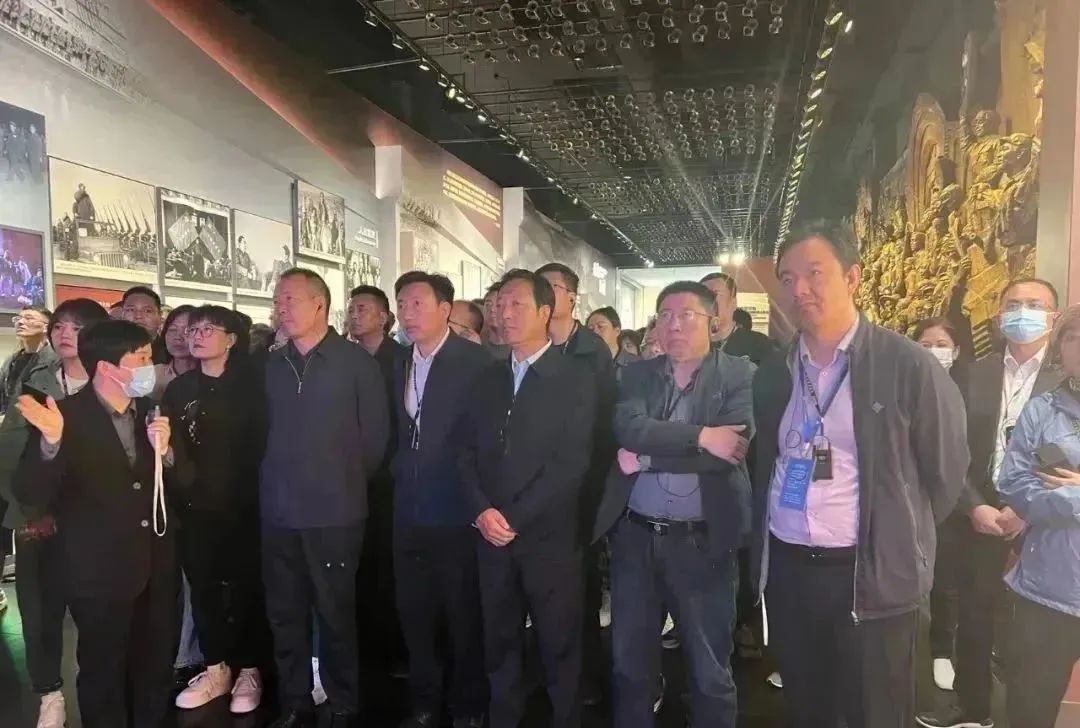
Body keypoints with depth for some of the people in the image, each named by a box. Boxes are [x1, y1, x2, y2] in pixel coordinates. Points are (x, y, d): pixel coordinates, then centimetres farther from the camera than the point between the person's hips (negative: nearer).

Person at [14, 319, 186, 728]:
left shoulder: (152, 412, 3)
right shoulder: (66, 416, -13)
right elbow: (31, 495, -18)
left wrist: (165, 450, -14)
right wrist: (51, 442, -36)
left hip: (156, 567, 5)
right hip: (99, 572, -5)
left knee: (156, 669, 17)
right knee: (103, 675, 12)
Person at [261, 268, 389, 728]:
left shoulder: (356, 362, -5)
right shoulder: (271, 365, 9)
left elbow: (375, 433, -2)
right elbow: (264, 431, 15)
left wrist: (348, 482, 4)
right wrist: (274, 481, 10)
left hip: (335, 511, -4)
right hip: (279, 510, 5)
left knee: (336, 615, 5)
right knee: (284, 615, 12)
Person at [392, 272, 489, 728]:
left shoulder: (476, 362, -9)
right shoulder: (399, 366, 10)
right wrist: (401, 474, 6)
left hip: (456, 510, -6)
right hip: (410, 511, 6)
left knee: (463, 616, 8)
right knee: (414, 614, 15)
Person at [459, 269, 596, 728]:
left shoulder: (577, 379, -5)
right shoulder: (487, 379, 11)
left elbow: (572, 461, -13)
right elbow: (467, 451, 8)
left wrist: (514, 518, -15)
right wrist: (481, 510, -8)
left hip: (549, 536, -4)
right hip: (492, 536, 4)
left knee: (560, 648, 9)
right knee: (499, 644, 15)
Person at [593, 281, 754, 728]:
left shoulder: (739, 376, -4)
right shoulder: (636, 375, 5)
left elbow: (732, 447, -19)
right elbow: (629, 428, -13)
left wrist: (645, 459, -15)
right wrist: (699, 435, -23)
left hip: (702, 542, -3)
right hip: (634, 538, 3)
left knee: (710, 673, 13)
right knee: (630, 663, 18)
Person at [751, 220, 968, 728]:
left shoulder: (909, 366, -10)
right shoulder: (772, 374, 5)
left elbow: (945, 469, -2)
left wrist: (902, 540, 6)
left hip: (872, 574, -4)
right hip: (785, 569, 5)